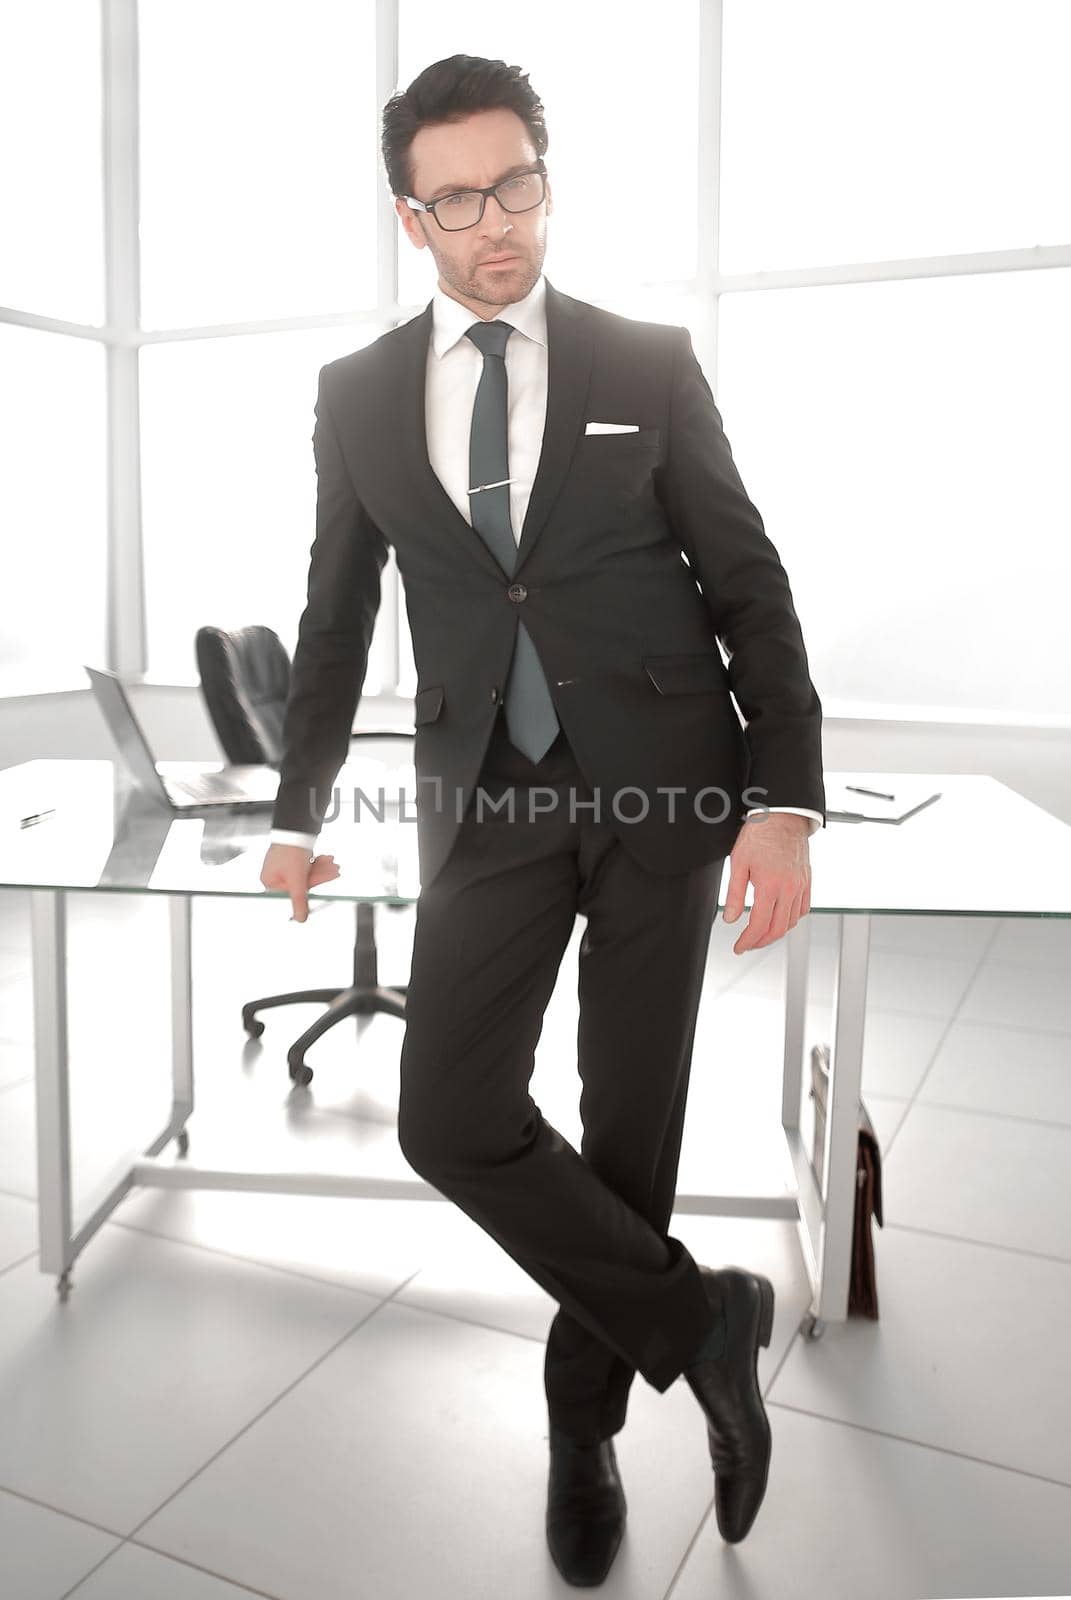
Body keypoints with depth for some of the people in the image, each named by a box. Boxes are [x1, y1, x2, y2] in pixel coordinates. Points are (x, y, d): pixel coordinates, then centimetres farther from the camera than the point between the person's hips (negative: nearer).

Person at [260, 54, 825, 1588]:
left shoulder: (651, 365, 3)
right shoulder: (358, 395, 8)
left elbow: (750, 584, 1)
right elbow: (336, 617, 14)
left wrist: (788, 799, -11)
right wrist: (299, 811, 17)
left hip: (663, 783, -1)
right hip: (491, 798, 2)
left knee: (629, 1119, 7)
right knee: (452, 1123, -8)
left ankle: (587, 1416, 32)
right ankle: (704, 1318, 15)